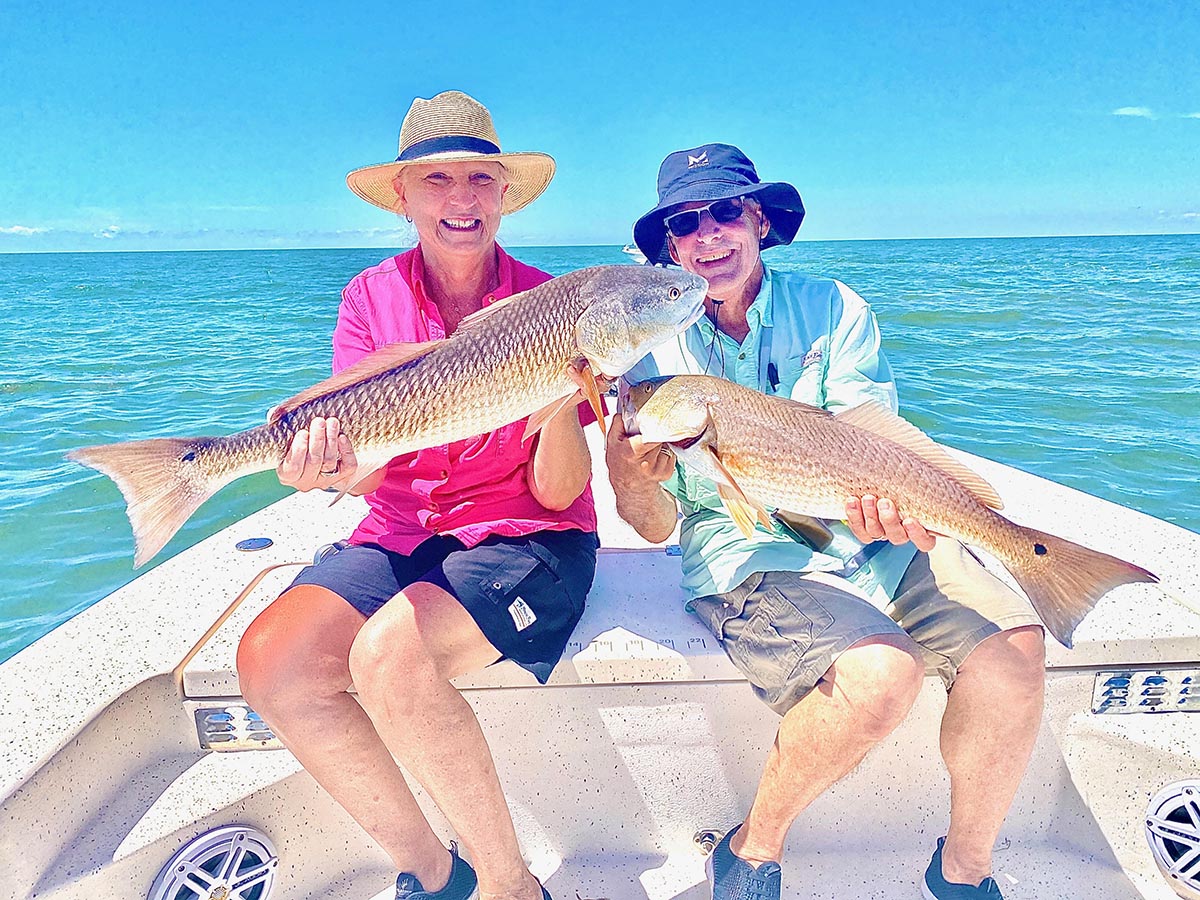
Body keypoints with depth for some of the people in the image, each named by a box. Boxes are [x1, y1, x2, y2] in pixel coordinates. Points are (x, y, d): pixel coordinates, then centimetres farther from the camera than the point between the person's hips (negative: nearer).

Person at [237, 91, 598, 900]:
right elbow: (364, 467, -5)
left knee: (389, 656, -29)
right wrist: (331, 465, -28)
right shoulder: (371, 296, 4)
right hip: (401, 535, 4)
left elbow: (558, 490, -8)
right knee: (271, 660, -19)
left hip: (527, 538, -3)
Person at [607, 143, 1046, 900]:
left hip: (863, 533, 3)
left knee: (1013, 651, -19)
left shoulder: (834, 309, 4)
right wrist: (633, 481, -23)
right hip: (742, 549, -3)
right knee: (881, 674, -29)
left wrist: (887, 503, -29)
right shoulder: (654, 350, 0)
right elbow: (657, 528, 0)